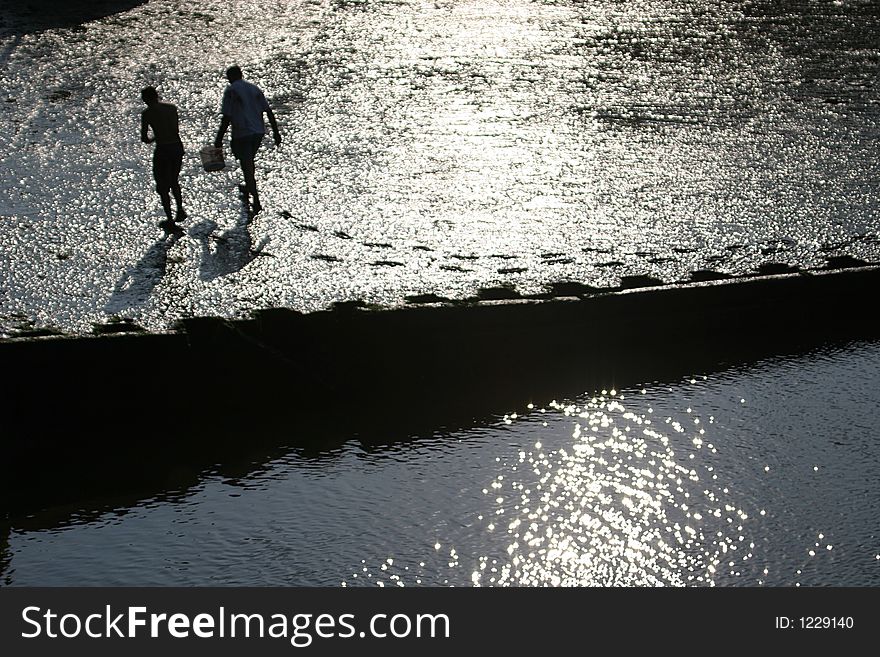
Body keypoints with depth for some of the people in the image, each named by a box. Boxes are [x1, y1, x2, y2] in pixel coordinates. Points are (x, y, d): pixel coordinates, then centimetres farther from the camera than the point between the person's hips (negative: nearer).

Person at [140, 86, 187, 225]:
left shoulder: (147, 114, -9)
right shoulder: (172, 108, 5)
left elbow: (144, 138, -7)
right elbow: (176, 131, 10)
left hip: (162, 150, -5)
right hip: (177, 146, 5)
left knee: (163, 186, 11)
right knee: (174, 181, 26)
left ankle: (170, 219, 12)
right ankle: (180, 210, 22)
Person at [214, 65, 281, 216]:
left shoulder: (230, 91, -7)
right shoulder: (254, 89, 10)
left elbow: (226, 118, -13)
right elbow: (269, 112, 7)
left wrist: (219, 139, -7)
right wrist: (276, 132, 12)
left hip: (242, 134, -6)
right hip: (258, 132, 6)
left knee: (247, 166, 0)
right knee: (249, 161, 27)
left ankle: (256, 202, -7)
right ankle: (248, 189, 47)